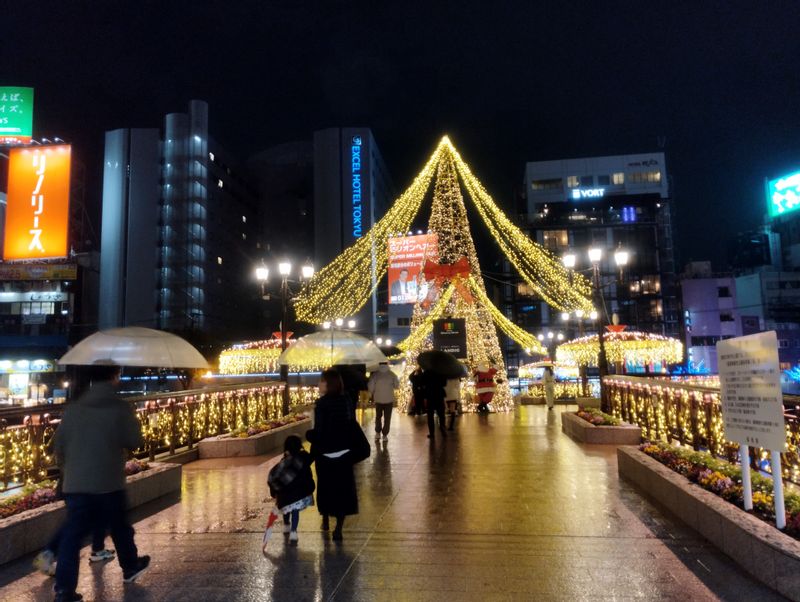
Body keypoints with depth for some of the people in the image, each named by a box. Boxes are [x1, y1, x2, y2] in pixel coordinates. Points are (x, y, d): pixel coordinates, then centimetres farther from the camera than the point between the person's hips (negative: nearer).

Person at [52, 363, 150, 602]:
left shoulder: (73, 408, 3)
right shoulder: (121, 408, -10)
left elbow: (58, 444, 7)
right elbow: (135, 442, -7)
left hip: (75, 484, 3)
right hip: (109, 484, -2)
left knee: (72, 534, 6)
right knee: (119, 528, 17)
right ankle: (130, 566, 36)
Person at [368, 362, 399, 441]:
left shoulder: (375, 374, -11)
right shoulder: (391, 374, -9)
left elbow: (370, 386, -9)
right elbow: (397, 385, -1)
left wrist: (371, 394, 9)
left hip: (378, 399, 1)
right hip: (389, 399, -1)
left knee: (378, 416, 19)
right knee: (387, 417, 8)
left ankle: (377, 433, 20)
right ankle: (385, 434, 7)